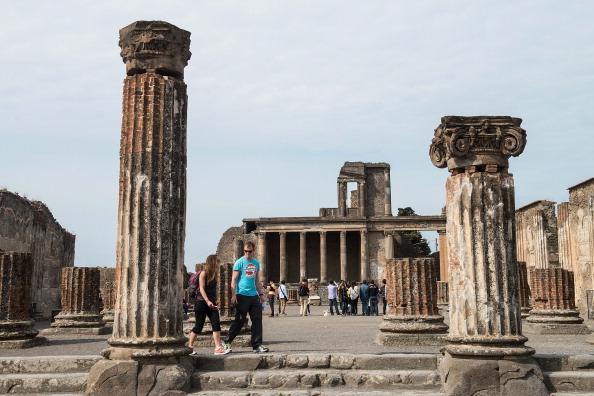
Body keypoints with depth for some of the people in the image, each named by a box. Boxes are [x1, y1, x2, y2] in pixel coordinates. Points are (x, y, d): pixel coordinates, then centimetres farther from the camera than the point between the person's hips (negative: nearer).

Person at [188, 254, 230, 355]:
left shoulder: (214, 274, 13)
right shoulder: (203, 273, -8)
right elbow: (201, 288, -15)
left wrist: (214, 302, 14)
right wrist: (208, 301, -24)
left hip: (211, 303, 7)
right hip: (202, 302, -6)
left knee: (216, 323, -6)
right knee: (199, 326, 0)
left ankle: (218, 348, -10)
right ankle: (190, 347, 14)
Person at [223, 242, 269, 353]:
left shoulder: (256, 263, 14)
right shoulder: (239, 262, -4)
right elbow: (234, 279, -7)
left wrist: (261, 294, 18)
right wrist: (233, 295, -15)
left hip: (254, 295, 6)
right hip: (242, 295, -6)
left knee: (257, 320, 0)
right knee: (239, 321, -1)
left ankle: (257, 345, 5)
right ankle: (227, 342, 13)